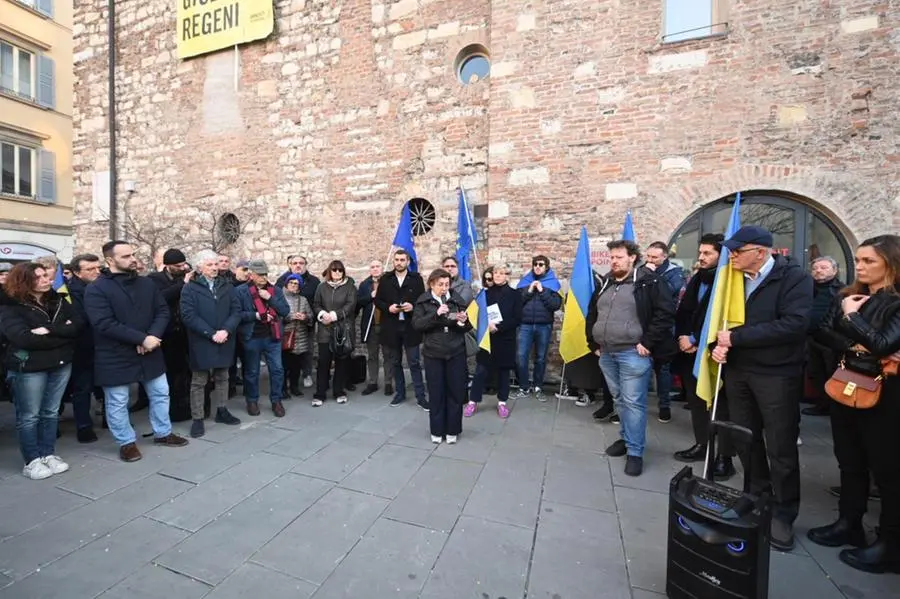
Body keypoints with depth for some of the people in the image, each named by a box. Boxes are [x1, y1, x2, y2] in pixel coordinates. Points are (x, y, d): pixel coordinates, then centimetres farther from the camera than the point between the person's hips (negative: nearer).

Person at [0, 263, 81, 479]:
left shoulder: (57, 301, 6)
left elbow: (78, 324, -7)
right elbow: (23, 338, -20)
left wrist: (49, 329, -19)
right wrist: (61, 334, -16)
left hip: (61, 363, 4)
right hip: (30, 367, -4)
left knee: (51, 412, 13)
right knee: (29, 415, 6)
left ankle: (48, 454, 25)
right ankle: (32, 461, 18)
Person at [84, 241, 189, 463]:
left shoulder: (147, 284, 4)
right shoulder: (96, 289, -12)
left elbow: (163, 311, 1)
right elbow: (105, 324, -21)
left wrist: (153, 337, -16)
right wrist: (142, 339, -23)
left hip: (149, 352, 5)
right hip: (115, 358, -5)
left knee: (160, 393, 15)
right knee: (118, 403, 9)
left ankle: (163, 433, 32)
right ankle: (127, 442, 27)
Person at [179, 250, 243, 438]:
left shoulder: (227, 287, 8)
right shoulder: (190, 288, -4)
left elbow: (236, 311, 1)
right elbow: (188, 316, -13)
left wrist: (226, 330, -15)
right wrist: (211, 334, -18)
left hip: (224, 341, 4)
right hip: (201, 343, -4)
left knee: (222, 378, 14)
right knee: (198, 381, 6)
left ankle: (222, 411, 27)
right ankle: (197, 419, 15)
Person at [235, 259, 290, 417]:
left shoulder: (276, 290, 5)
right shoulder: (241, 291, -4)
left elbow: (285, 311, -4)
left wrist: (270, 298, -13)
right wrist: (256, 316, -17)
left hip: (272, 337, 2)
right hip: (251, 338, -2)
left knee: (277, 369, 3)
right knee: (251, 372, 12)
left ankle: (276, 400, 18)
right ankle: (252, 401, 29)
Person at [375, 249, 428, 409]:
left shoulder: (416, 278, 2)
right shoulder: (385, 279, 6)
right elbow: (377, 300, 6)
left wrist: (413, 306, -18)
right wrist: (388, 307, -12)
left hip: (410, 327, -2)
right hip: (392, 327, 3)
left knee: (414, 363, 1)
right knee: (396, 362, 13)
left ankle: (421, 396, 9)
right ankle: (400, 393, 27)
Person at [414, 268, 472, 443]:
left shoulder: (457, 299, 3)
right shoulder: (423, 301, -1)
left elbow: (468, 326, 6)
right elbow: (417, 324, -12)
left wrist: (464, 321, -17)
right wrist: (436, 314, -23)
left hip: (456, 353, 1)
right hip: (433, 354, -1)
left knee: (456, 391, 7)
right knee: (436, 392, 7)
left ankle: (452, 430, 24)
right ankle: (437, 430, 24)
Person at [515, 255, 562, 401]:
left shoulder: (553, 283, 3)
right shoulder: (525, 281, 8)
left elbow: (556, 305, -7)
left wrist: (542, 291, -12)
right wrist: (529, 291, -10)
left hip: (544, 326, -1)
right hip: (525, 325, 1)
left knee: (541, 358, 9)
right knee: (521, 356, -4)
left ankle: (538, 387, 23)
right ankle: (524, 387, 10)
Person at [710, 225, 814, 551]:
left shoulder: (794, 277, -11)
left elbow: (793, 325, -23)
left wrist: (735, 337, -20)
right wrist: (719, 343, -9)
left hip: (777, 374, -5)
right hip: (737, 370, 6)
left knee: (781, 448, 7)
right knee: (744, 439, 17)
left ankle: (783, 514, 25)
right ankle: (757, 498, 38)